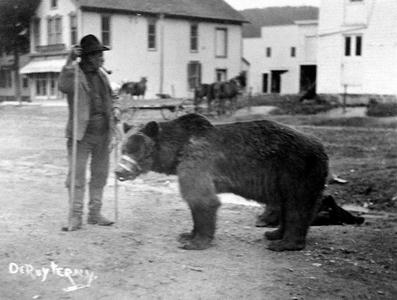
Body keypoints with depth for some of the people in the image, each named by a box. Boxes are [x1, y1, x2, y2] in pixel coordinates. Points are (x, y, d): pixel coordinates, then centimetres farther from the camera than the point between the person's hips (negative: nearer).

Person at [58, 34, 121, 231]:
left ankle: (95, 214, 22)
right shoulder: (74, 74, -8)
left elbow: (110, 96, 27)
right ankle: (76, 216, 4)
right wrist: (70, 62, -33)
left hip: (103, 134, 6)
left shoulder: (101, 75, 13)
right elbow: (63, 87, -31)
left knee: (100, 174, 11)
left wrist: (115, 108, 8)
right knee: (77, 175, -4)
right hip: (81, 134, -6)